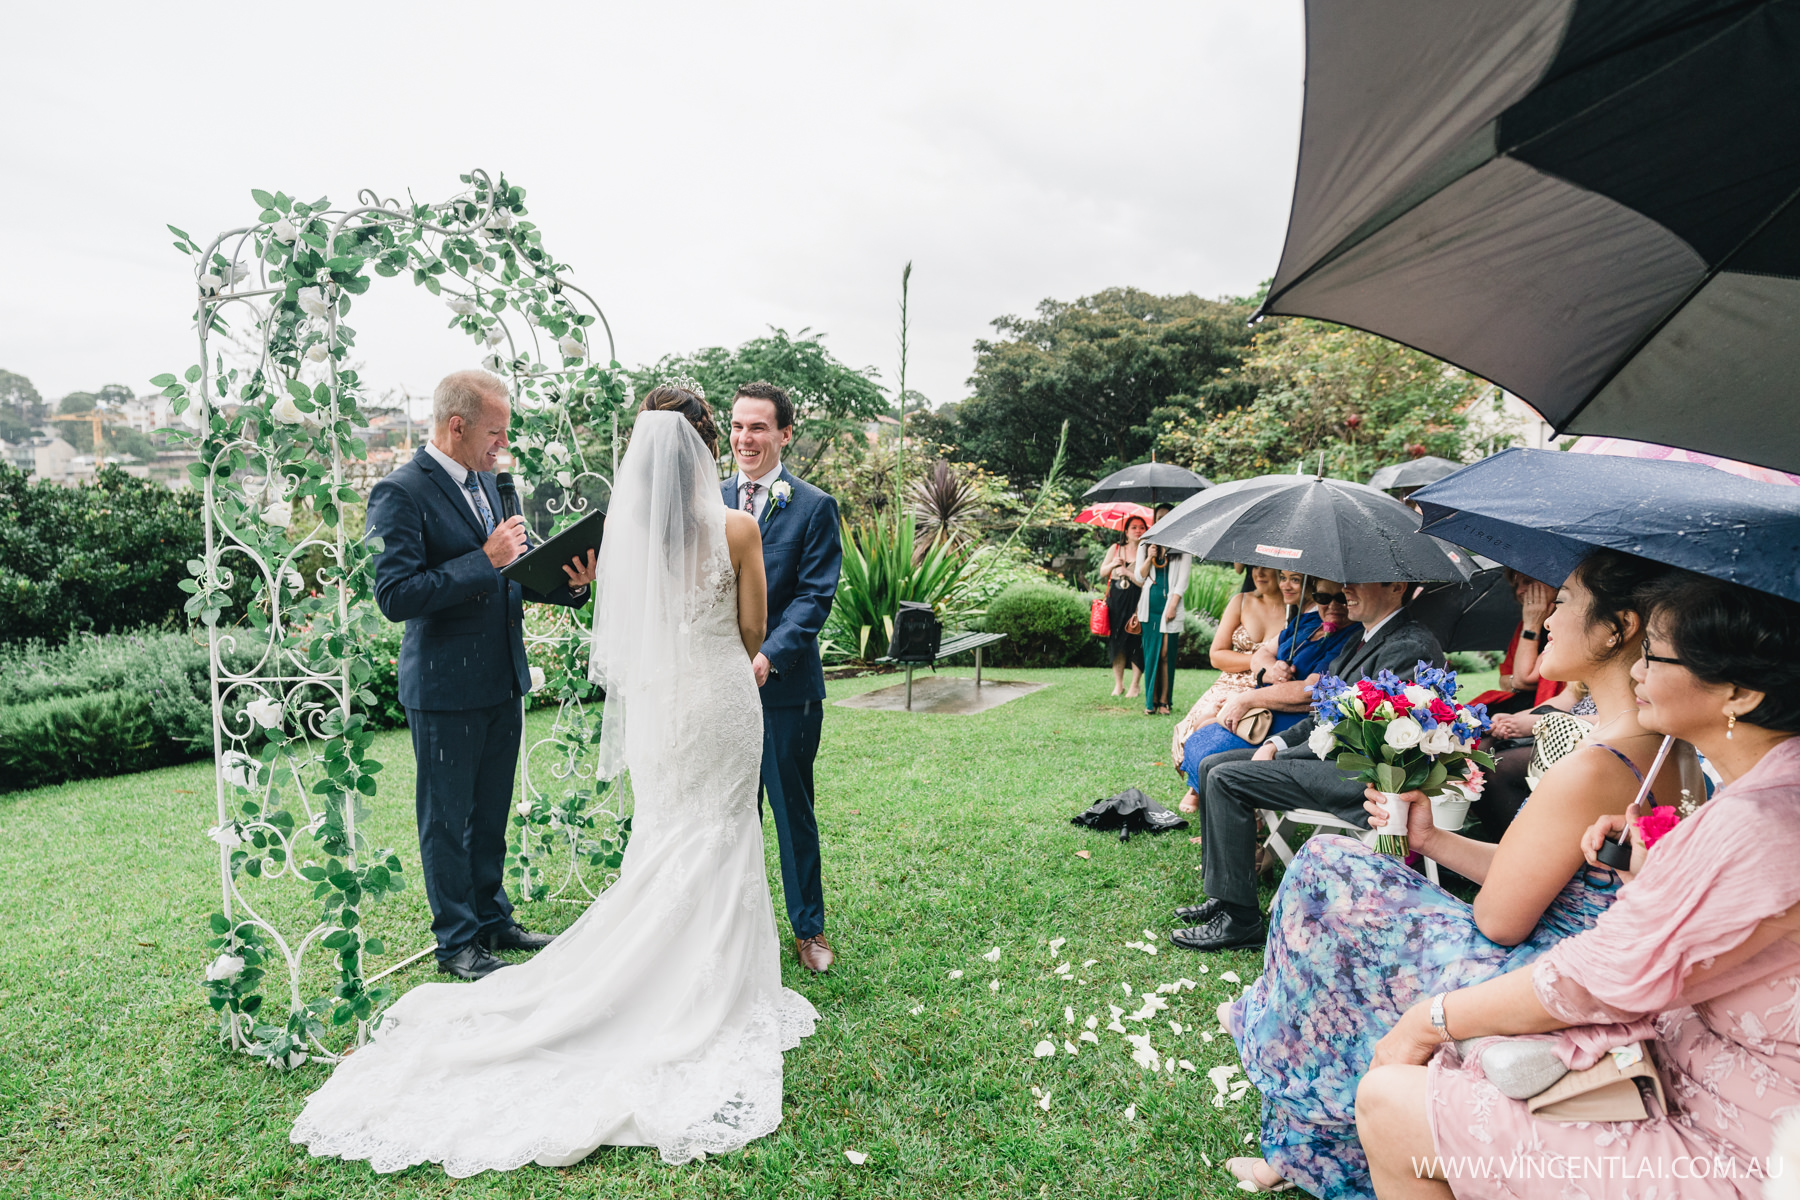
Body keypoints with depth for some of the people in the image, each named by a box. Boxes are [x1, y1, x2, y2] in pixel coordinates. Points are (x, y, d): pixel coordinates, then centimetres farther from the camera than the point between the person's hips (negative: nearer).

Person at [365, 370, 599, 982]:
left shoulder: (483, 480, 9)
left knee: (491, 815, 20)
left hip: (502, 680, 8)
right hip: (445, 688, -7)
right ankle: (457, 941, 26)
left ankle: (493, 919, 37)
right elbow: (395, 596, -23)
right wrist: (485, 560, -25)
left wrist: (568, 583, -4)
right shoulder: (400, 493, -16)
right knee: (446, 821, 10)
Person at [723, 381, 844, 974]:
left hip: (784, 684, -3)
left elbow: (815, 595, -9)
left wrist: (768, 656, -21)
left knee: (793, 811, 8)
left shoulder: (814, 507, -4)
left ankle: (809, 928, 25)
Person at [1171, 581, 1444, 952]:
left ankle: (1240, 918, -11)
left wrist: (1281, 756, -16)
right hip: (1334, 755, 10)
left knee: (1227, 779, -19)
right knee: (1212, 765, 4)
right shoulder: (1360, 641, 16)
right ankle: (1222, 896, 9)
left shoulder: (1411, 648, -17)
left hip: (1362, 774, -10)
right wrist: (1277, 743, 3)